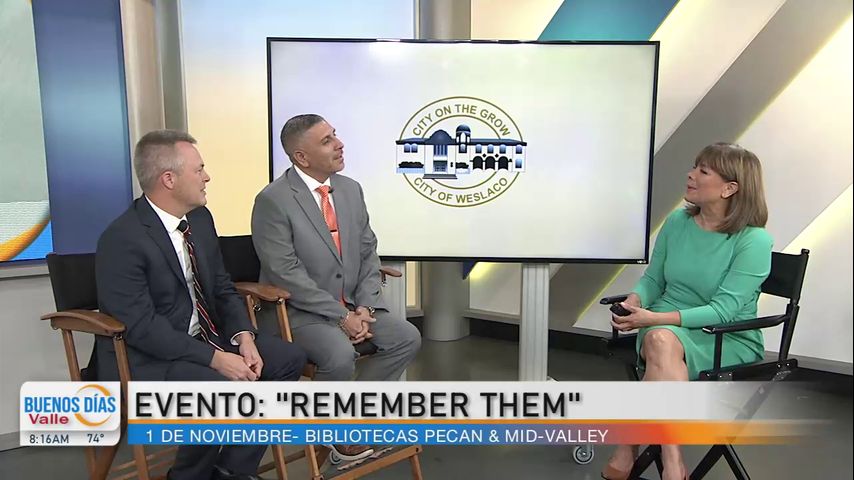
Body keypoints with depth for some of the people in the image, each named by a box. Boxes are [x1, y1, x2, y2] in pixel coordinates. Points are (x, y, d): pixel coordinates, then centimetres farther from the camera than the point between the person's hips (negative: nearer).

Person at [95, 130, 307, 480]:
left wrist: (243, 336, -9)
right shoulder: (122, 239, -19)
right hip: (147, 358, -8)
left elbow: (222, 288, 9)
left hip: (203, 338, 8)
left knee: (289, 359, -4)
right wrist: (214, 358, -27)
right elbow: (141, 325, -23)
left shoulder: (200, 218, 4)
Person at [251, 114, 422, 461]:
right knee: (341, 355, -31)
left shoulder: (351, 189, 5)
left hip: (353, 305, 7)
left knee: (407, 338, -9)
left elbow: (368, 253, 8)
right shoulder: (273, 200, -15)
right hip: (297, 310, -6)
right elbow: (286, 273, -20)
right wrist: (340, 316, -20)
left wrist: (364, 306, -7)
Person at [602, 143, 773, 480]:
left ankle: (628, 448, -25)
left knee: (661, 339, -37)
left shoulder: (754, 240, -12)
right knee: (660, 340, -35)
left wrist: (655, 318, -29)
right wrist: (634, 302, -14)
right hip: (667, 326, 4)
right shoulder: (677, 222, 4)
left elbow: (723, 310, -19)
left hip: (729, 340, -4)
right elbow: (653, 279, 10)